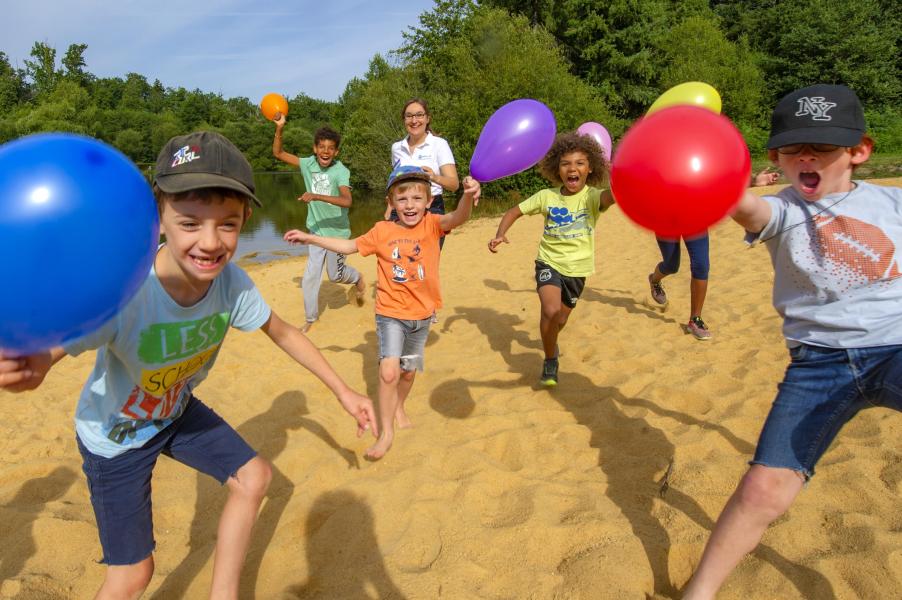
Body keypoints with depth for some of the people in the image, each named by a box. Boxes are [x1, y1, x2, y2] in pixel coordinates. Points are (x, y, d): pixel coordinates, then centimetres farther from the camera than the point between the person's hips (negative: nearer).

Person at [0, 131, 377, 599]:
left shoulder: (231, 282, -25)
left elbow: (280, 331, -9)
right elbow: (40, 356, -34)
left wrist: (342, 391, -6)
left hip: (177, 411, 5)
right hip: (114, 433, -4)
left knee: (253, 478, 8)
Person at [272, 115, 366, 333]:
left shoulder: (340, 171, -19)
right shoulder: (308, 164, -5)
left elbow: (347, 201, -34)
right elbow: (278, 153, -1)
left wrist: (317, 196, -41)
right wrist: (279, 128, -14)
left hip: (337, 231, -4)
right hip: (317, 231, 4)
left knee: (335, 275, 11)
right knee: (310, 277, 6)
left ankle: (358, 278, 45)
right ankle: (310, 318, 23)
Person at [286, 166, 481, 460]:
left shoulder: (432, 224, -9)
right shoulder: (383, 231, -5)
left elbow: (458, 217, -30)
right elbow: (349, 246, 8)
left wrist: (468, 196, -53)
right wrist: (309, 238, 6)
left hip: (422, 314, 1)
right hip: (390, 313, -1)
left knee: (409, 371, 19)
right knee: (388, 371, -18)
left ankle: (399, 407, 50)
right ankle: (386, 431, 2)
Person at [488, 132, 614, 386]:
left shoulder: (592, 197, -14)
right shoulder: (547, 196, -7)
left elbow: (612, 195, -37)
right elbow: (514, 212, 3)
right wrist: (500, 234, -16)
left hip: (577, 268, 1)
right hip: (549, 262, -1)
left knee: (560, 320, 17)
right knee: (551, 311, -26)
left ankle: (550, 341, 55)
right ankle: (550, 360, -1)